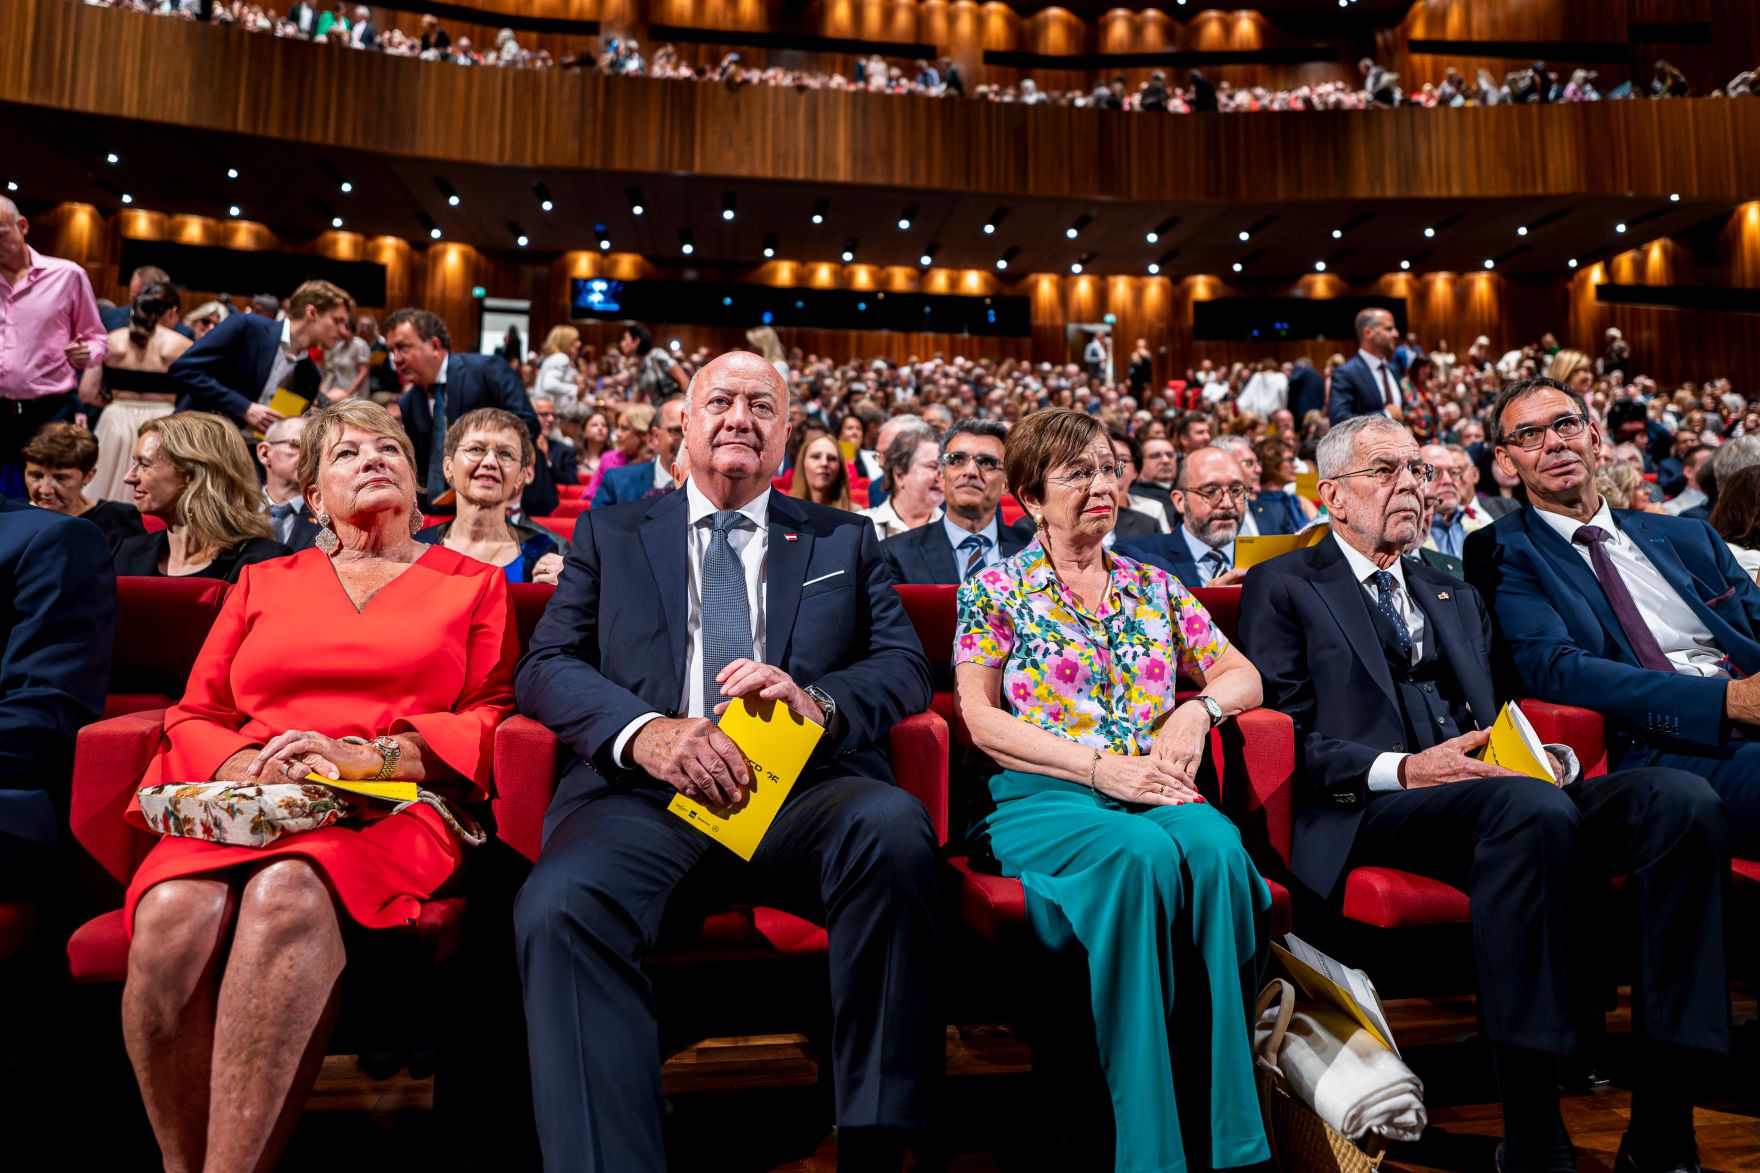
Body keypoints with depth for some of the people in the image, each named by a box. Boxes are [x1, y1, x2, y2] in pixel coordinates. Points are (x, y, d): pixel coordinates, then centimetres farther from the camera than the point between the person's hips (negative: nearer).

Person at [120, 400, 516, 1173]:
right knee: (172, 916, -30)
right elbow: (193, 716, 19)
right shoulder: (262, 584, 25)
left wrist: (362, 754, -9)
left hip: (395, 807, -2)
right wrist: (250, 766, -5)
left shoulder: (473, 584, 17)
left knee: (287, 892, -36)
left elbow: (491, 717, 6)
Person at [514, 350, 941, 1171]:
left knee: (896, 827, -32)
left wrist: (816, 700, -13)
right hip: (645, 792, 0)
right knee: (560, 903, -32)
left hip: (803, 787, 1)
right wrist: (643, 730, -13)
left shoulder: (845, 541, 21)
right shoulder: (611, 533, 20)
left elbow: (905, 665, 11)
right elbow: (546, 665, 9)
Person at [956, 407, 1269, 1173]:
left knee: (1216, 847, -32)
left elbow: (1243, 675, 20)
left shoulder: (1153, 586, 21)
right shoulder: (995, 588, 8)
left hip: (1155, 791, 3)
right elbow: (982, 721, -3)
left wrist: (1198, 709, -4)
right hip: (1042, 795, -3)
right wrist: (1100, 767, -14)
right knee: (1142, 852, -36)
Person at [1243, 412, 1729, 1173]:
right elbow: (1280, 734, -3)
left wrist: (1550, 758, 3)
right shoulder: (1284, 587, 9)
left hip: (1500, 792, 7)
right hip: (1370, 813, -6)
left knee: (1682, 798, -20)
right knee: (1531, 808, -36)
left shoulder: (1455, 597, 31)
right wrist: (1401, 769, -17)